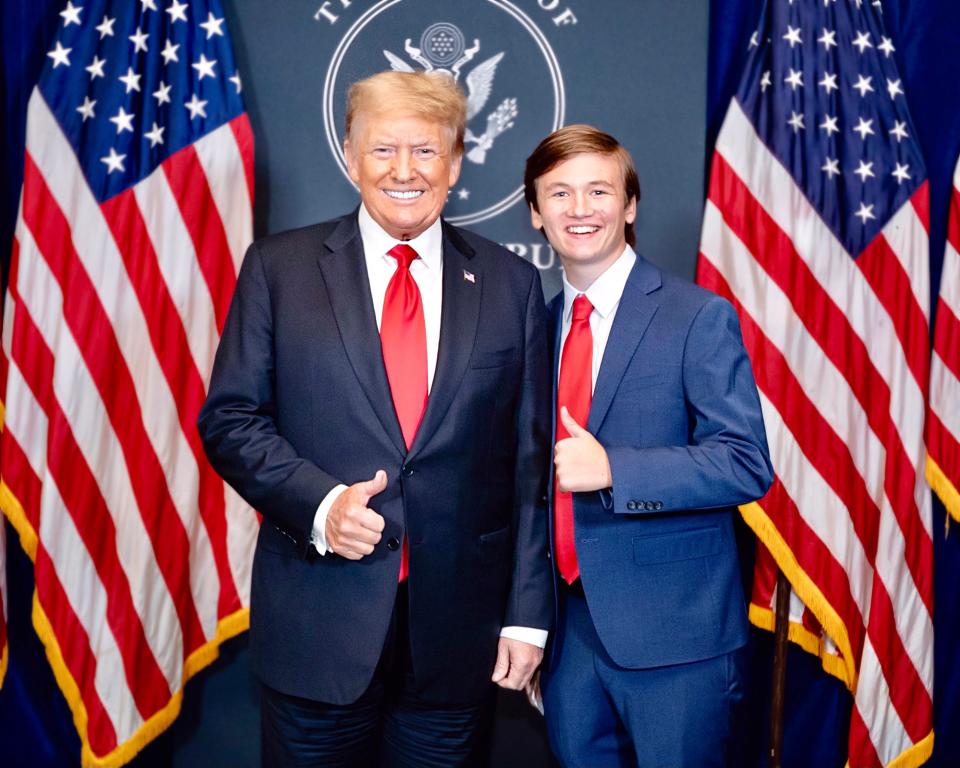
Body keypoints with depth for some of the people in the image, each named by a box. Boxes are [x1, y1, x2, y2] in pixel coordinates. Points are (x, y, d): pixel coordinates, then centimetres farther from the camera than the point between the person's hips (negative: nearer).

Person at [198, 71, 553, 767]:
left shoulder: (510, 283, 3)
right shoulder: (278, 267, 2)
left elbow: (533, 456, 3)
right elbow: (229, 418, 1)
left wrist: (527, 612, 0)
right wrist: (318, 505, -16)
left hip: (458, 627, 1)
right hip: (318, 624, 0)